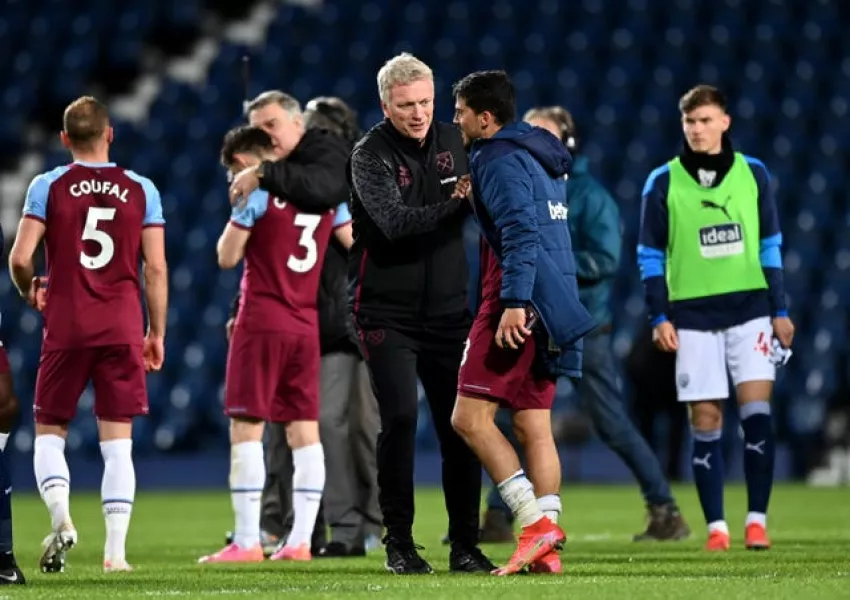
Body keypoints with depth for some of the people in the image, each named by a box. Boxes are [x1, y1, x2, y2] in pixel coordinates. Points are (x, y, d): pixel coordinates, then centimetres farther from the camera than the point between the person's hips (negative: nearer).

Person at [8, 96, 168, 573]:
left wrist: (31, 293, 15)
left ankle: (61, 515, -13)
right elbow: (156, 269, 2)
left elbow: (20, 258, -6)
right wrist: (157, 333, 11)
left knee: (50, 432, 11)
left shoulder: (48, 187, -1)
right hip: (123, 330, 1)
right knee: (118, 443, 5)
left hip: (66, 327, -1)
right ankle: (116, 550, -1)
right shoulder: (141, 190, 3)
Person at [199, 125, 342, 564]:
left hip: (263, 324, -6)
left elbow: (227, 257, -5)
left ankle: (247, 541, -8)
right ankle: (300, 540, 2)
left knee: (246, 428, -3)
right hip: (308, 326, 6)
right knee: (304, 429, 5)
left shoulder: (257, 188, -8)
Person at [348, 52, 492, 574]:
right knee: (400, 417, -13)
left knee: (460, 425, 2)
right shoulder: (370, 155, -10)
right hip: (388, 311, -4)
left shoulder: (453, 141, 4)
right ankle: (399, 544, -2)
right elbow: (395, 222, -25)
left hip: (447, 309, 4)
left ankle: (465, 546, 9)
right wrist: (454, 203, -35)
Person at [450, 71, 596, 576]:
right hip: (552, 304, 10)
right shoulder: (541, 154, 20)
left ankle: (537, 521, -15)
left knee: (470, 417, -9)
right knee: (534, 426, 7)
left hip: (519, 306, -10)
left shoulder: (500, 160, -9)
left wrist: (515, 301, -27)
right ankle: (546, 548, 1)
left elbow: (521, 231, -21)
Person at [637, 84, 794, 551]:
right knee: (705, 422, -2)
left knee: (757, 412, -10)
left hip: (750, 308, 1)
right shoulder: (662, 183, 2)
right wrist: (659, 316, -3)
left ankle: (757, 519, -5)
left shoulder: (753, 174, 6)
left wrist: (780, 310, 7)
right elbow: (650, 256, 5)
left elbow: (770, 246, 11)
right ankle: (715, 526, 4)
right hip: (693, 316, 0)